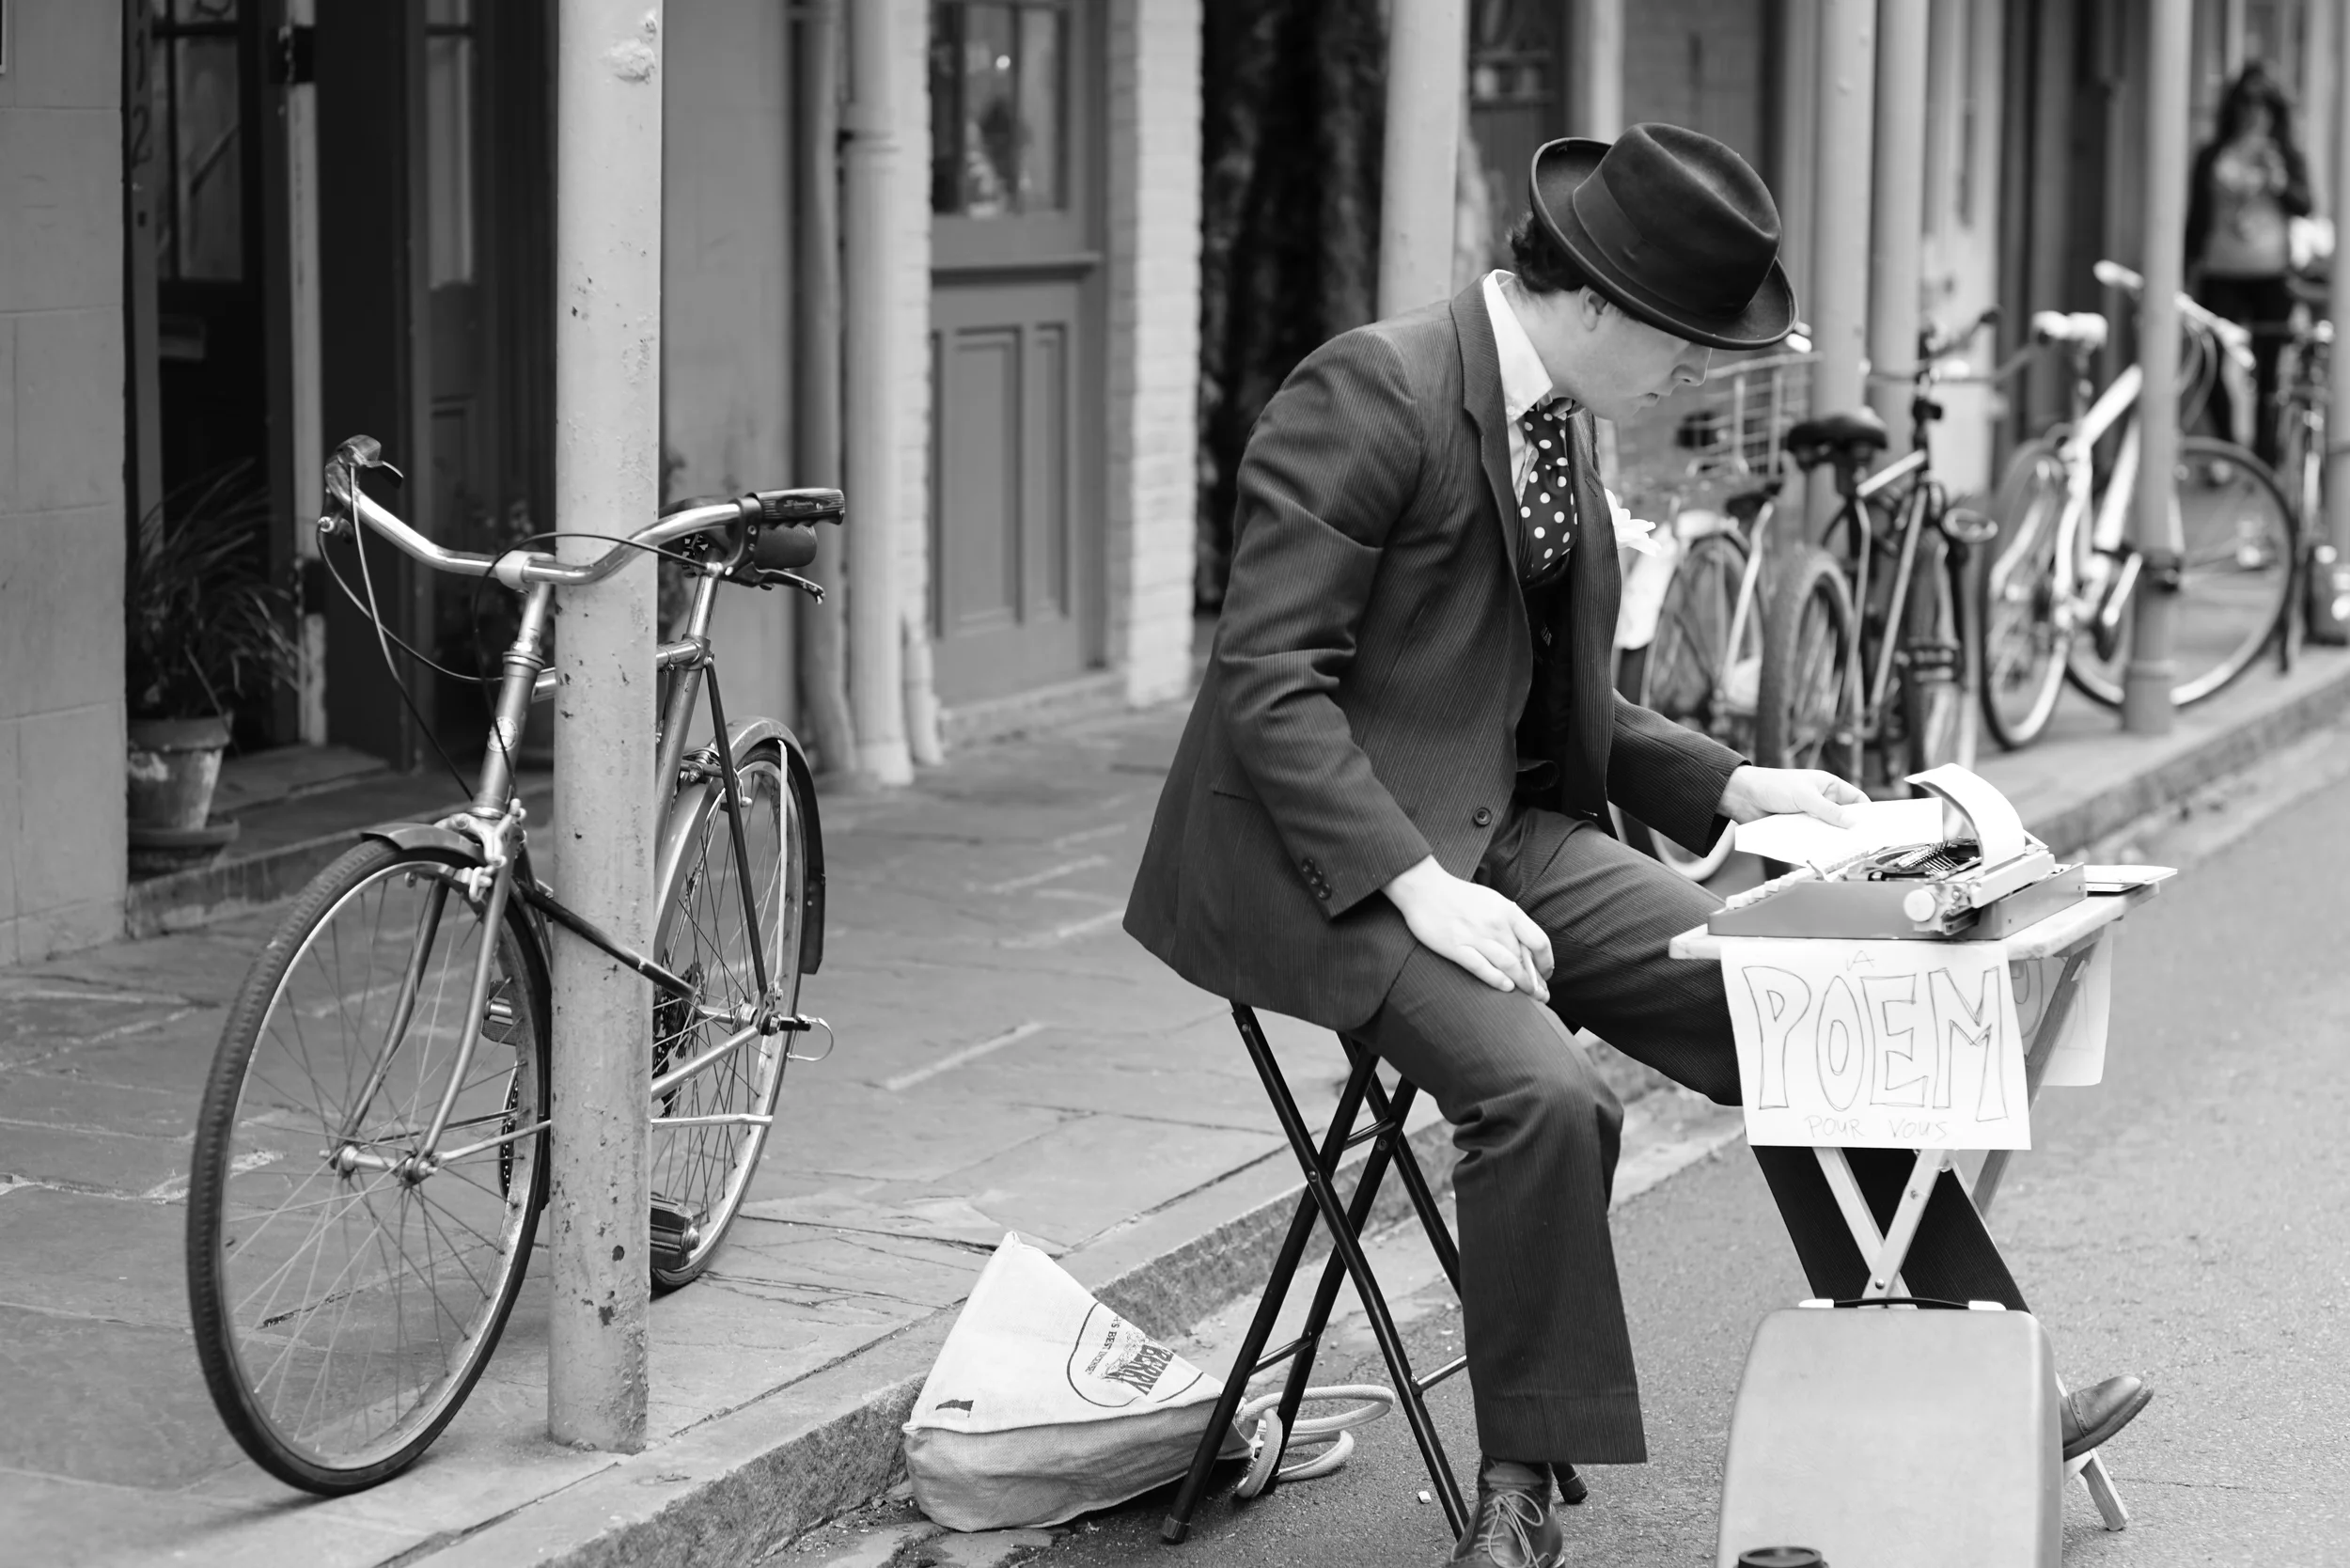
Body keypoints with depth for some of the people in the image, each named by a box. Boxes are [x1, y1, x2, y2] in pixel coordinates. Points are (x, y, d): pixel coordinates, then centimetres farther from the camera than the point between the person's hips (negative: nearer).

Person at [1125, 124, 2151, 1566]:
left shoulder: (1563, 418, 11)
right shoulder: (1373, 392, -17)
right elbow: (1267, 679, -20)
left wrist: (1729, 784, 5)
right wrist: (1417, 884, -27)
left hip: (1508, 834, 8)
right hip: (1334, 856, -8)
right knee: (1544, 1091, -30)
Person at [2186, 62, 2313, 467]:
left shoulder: (2286, 156, 9)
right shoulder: (2213, 157, 8)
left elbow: (2304, 206, -4)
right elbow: (2197, 216, 11)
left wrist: (2278, 180, -21)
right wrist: (2190, 264, 7)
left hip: (2272, 277, 0)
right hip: (2222, 276, 0)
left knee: (2268, 373, 1)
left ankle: (2265, 461, 7)